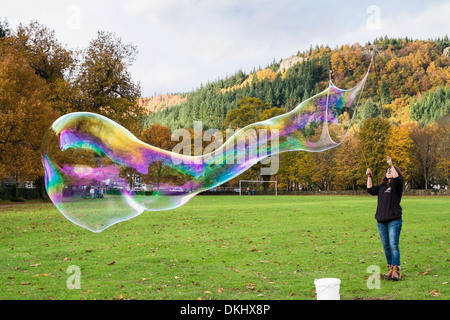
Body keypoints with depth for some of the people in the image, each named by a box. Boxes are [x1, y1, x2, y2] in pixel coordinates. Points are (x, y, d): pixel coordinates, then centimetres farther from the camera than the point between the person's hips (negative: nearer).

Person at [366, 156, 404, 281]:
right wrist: (369, 177, 9)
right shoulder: (382, 186, 18)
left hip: (394, 220, -6)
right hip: (381, 221, 6)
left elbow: (397, 179, -20)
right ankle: (390, 268, 17)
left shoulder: (397, 185, 0)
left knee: (393, 245, -12)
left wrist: (391, 165, -21)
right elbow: (371, 190, 11)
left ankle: (396, 270, -11)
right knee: (386, 246, 9)